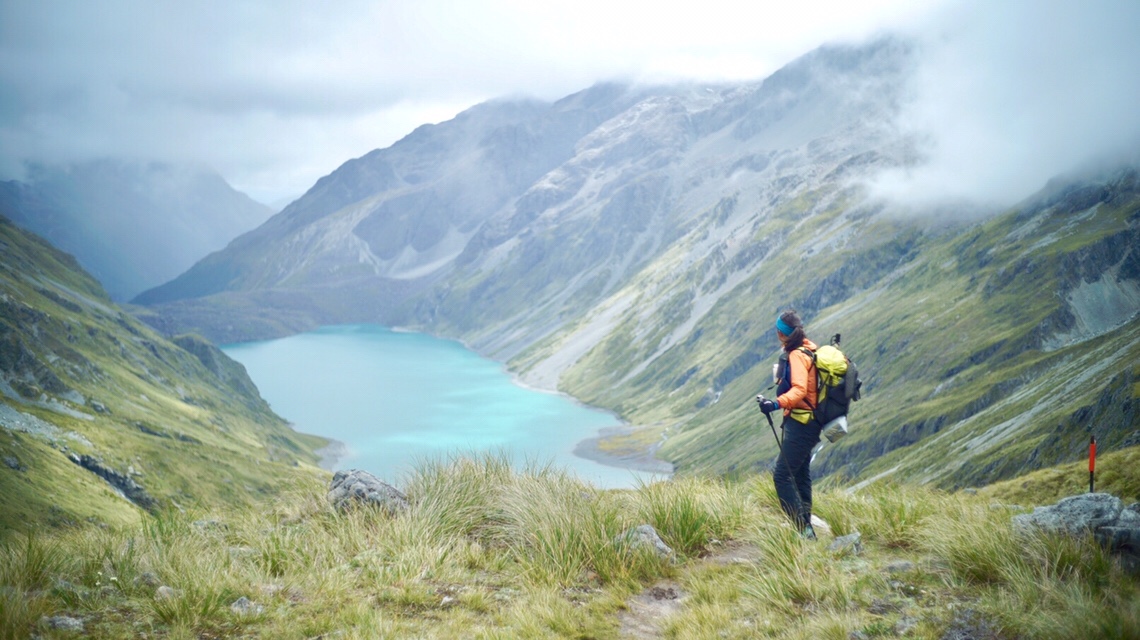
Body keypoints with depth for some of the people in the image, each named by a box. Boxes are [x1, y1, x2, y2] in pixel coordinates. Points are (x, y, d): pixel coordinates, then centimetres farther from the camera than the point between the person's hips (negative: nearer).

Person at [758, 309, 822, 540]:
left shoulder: (797, 355, -18)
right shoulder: (809, 349, 11)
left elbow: (799, 389, -31)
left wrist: (777, 404, -44)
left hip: (801, 424, -11)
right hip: (809, 423, 11)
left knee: (782, 475, -11)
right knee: (801, 475, 17)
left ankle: (802, 527, -14)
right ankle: (805, 526, 23)